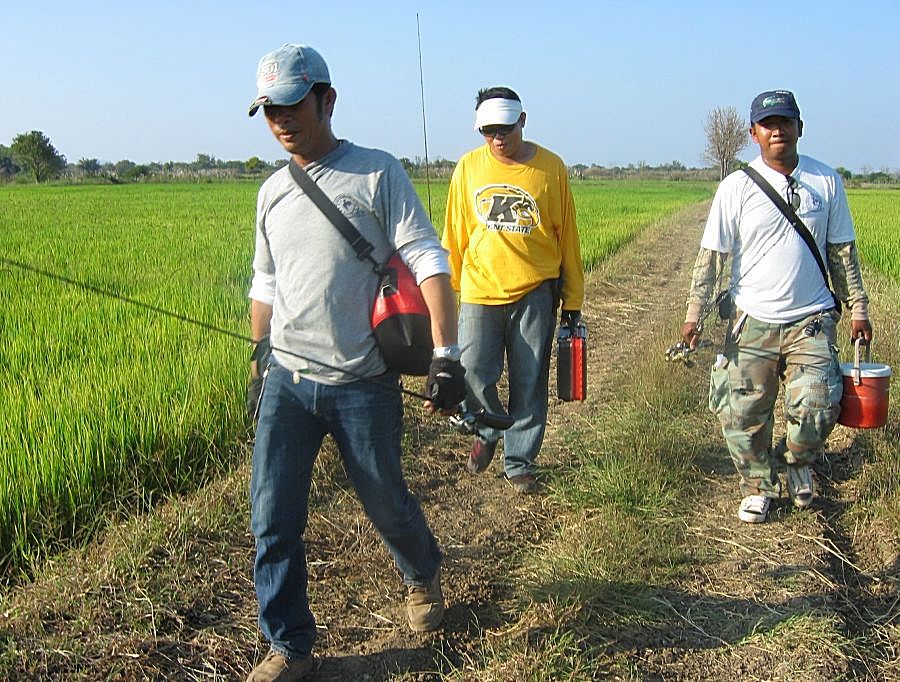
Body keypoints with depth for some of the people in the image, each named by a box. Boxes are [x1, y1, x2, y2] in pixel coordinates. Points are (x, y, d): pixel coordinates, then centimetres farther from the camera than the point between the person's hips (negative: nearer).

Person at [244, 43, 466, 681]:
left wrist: (446, 354, -21)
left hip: (362, 384, -4)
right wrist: (258, 362, 22)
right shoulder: (273, 191, 11)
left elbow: (428, 262, -12)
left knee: (386, 503, 11)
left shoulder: (377, 173, -6)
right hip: (286, 380, 4)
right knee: (273, 519, 1)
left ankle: (424, 578, 43)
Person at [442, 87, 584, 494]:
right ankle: (489, 431, 26)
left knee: (529, 384, 5)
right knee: (472, 373, -5)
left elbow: (567, 237, 6)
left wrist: (573, 300, 7)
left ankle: (519, 462, 21)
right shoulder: (469, 167, 3)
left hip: (534, 294, -1)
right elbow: (455, 233, 11)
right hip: (480, 292, 1)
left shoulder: (550, 168, 0)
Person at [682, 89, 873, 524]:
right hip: (752, 322, 0)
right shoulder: (736, 187, -2)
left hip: (811, 320, 1)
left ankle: (798, 462, 22)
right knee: (743, 414, 2)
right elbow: (711, 255, -2)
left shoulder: (826, 181, 4)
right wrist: (694, 313, -9)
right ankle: (758, 488, 25)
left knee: (817, 406, -10)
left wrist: (858, 307, 9)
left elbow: (841, 251, 11)